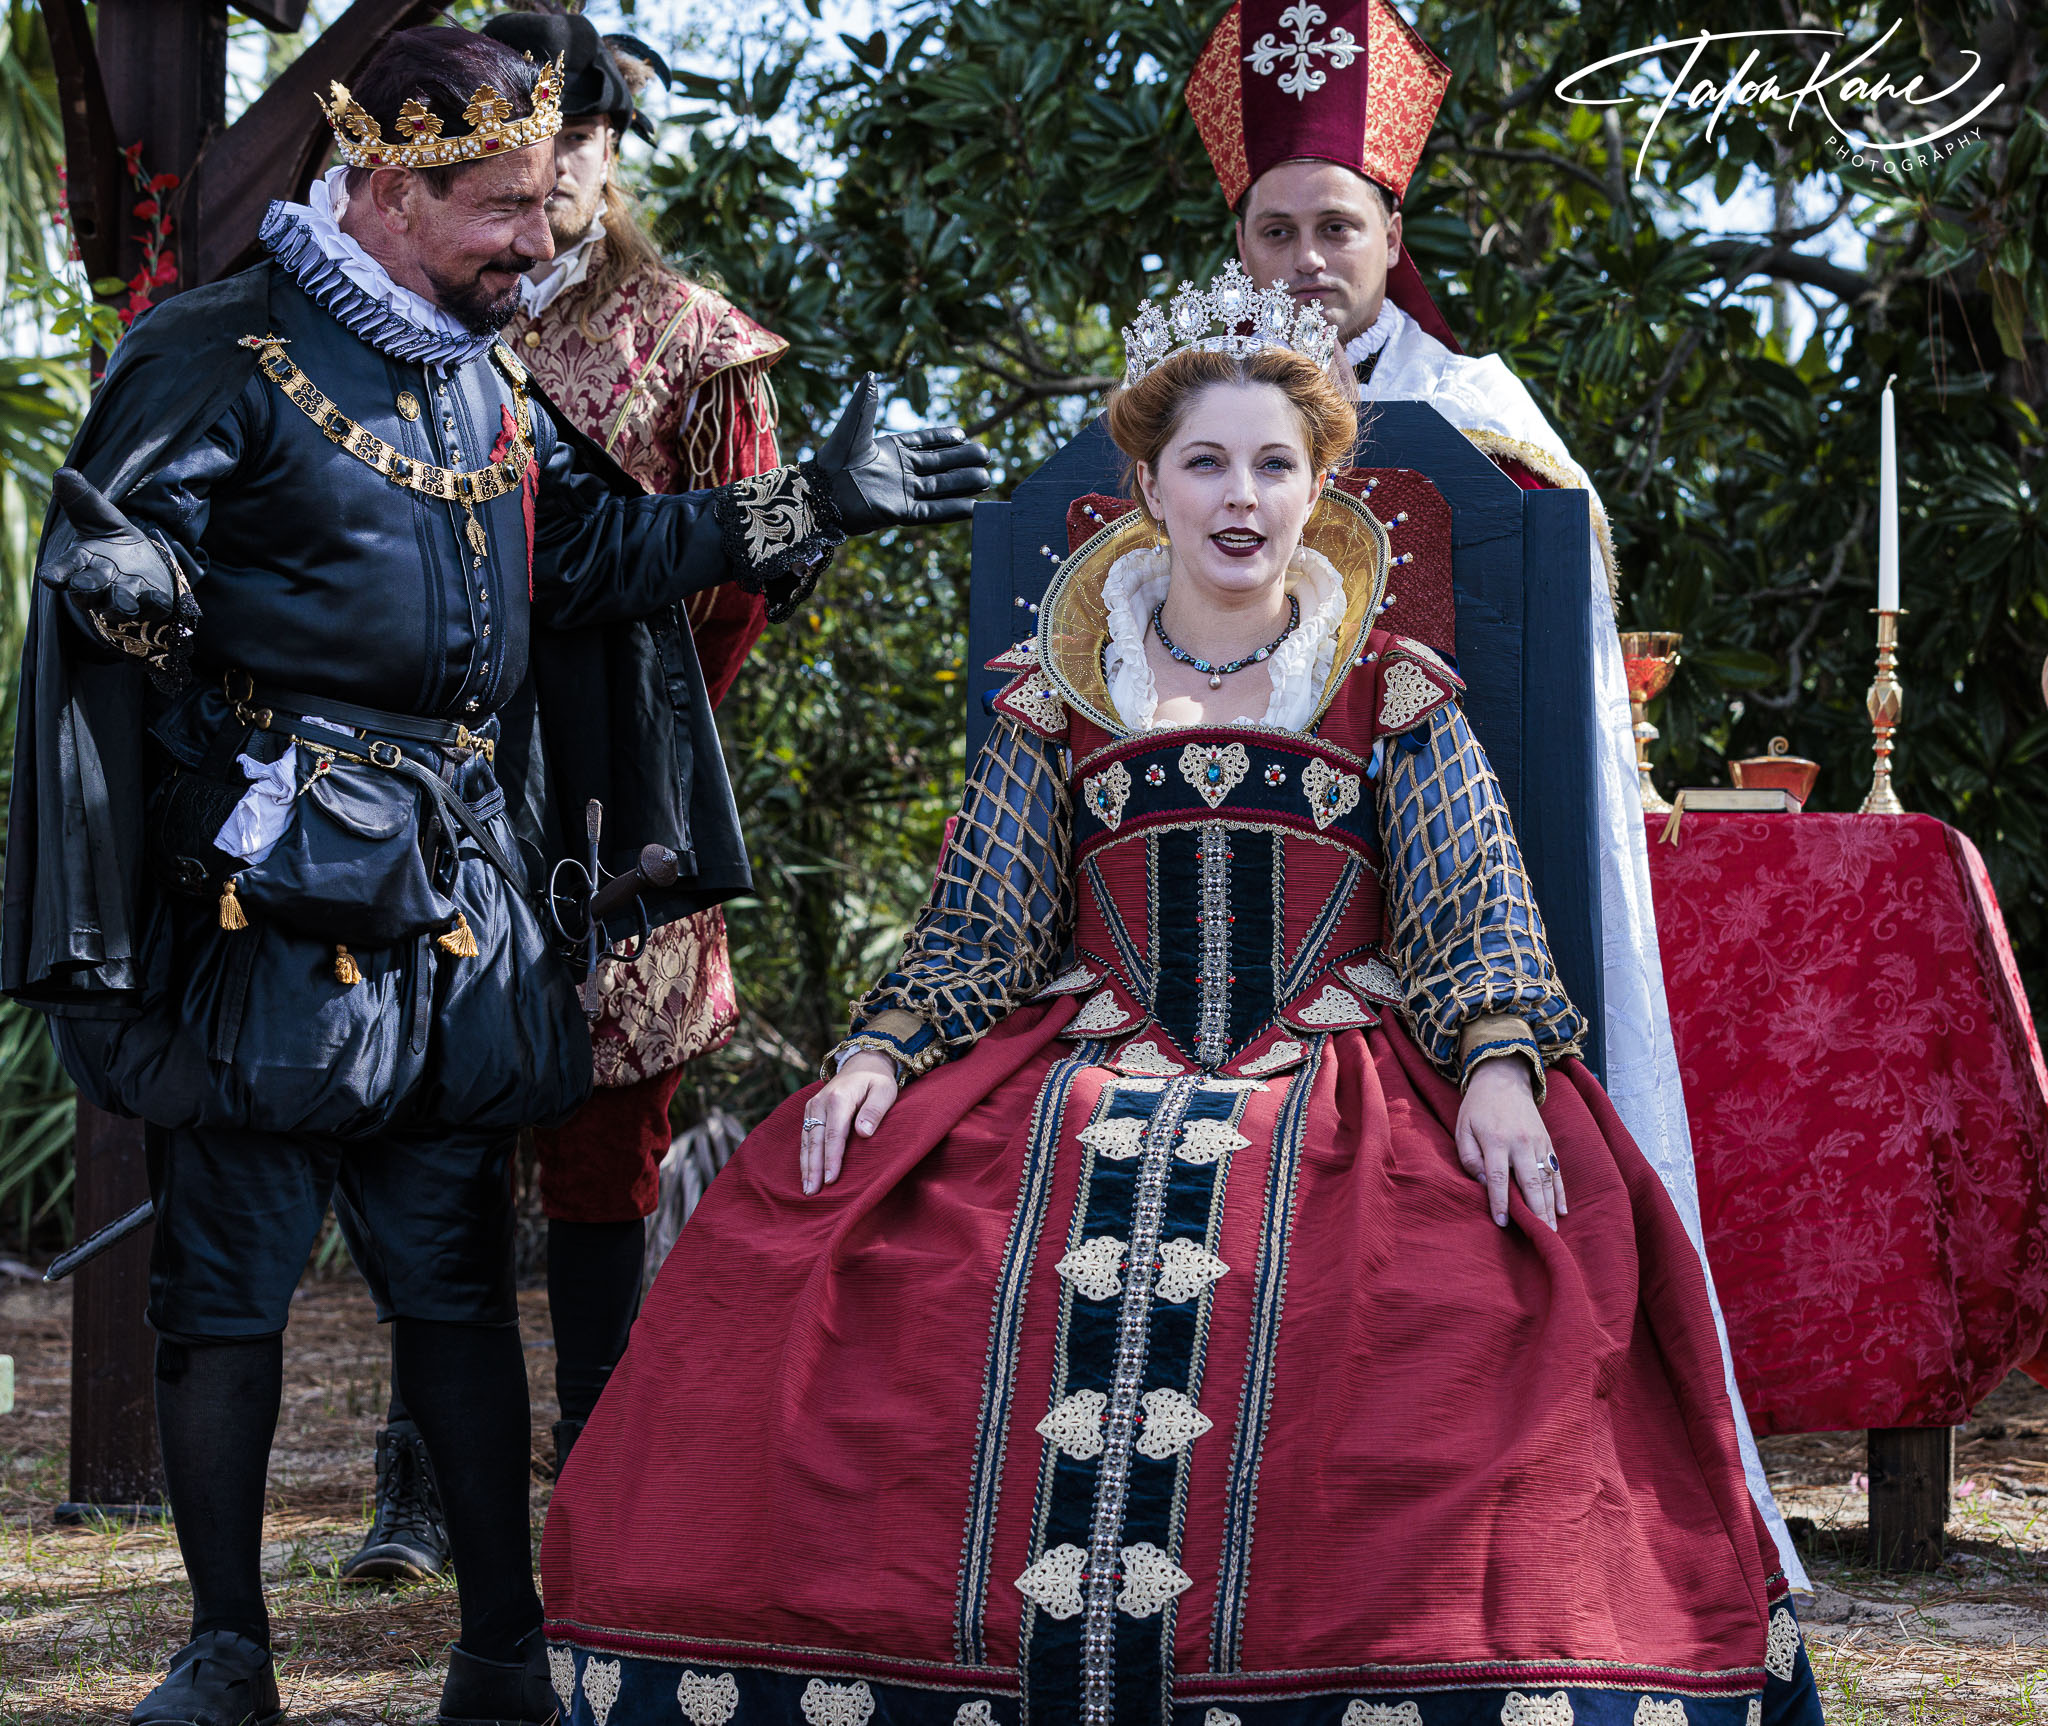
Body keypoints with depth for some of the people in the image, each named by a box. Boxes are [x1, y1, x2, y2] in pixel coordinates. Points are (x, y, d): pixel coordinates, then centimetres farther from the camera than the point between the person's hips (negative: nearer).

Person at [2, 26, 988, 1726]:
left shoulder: (493, 387, 15)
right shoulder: (222, 358, -6)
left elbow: (601, 549, 23)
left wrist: (812, 504, 17)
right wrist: (148, 599, -32)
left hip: (460, 889, 6)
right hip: (273, 885, -6)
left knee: (457, 1277, 9)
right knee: (229, 1279, 0)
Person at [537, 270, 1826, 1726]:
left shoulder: (1399, 698, 10)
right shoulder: (1054, 695, 13)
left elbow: (1479, 909, 3)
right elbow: (978, 924, 13)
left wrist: (1499, 1066, -15)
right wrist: (880, 1057, -4)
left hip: (1343, 1087, -1)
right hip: (1084, 1082, 1)